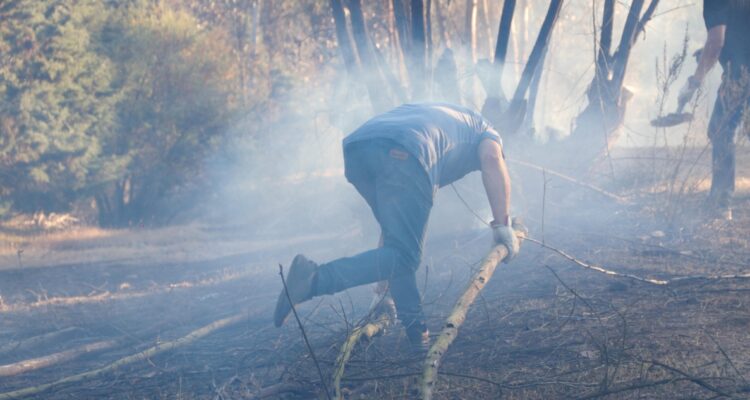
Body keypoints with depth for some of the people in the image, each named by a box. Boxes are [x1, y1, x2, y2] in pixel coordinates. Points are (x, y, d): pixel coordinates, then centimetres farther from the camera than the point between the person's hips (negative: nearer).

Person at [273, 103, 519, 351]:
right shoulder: (484, 131, 34)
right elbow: (493, 160, 5)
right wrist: (502, 225, 4)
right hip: (402, 154, -7)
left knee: (397, 244, 23)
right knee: (404, 255, -6)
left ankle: (416, 331, 17)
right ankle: (315, 278, -23)